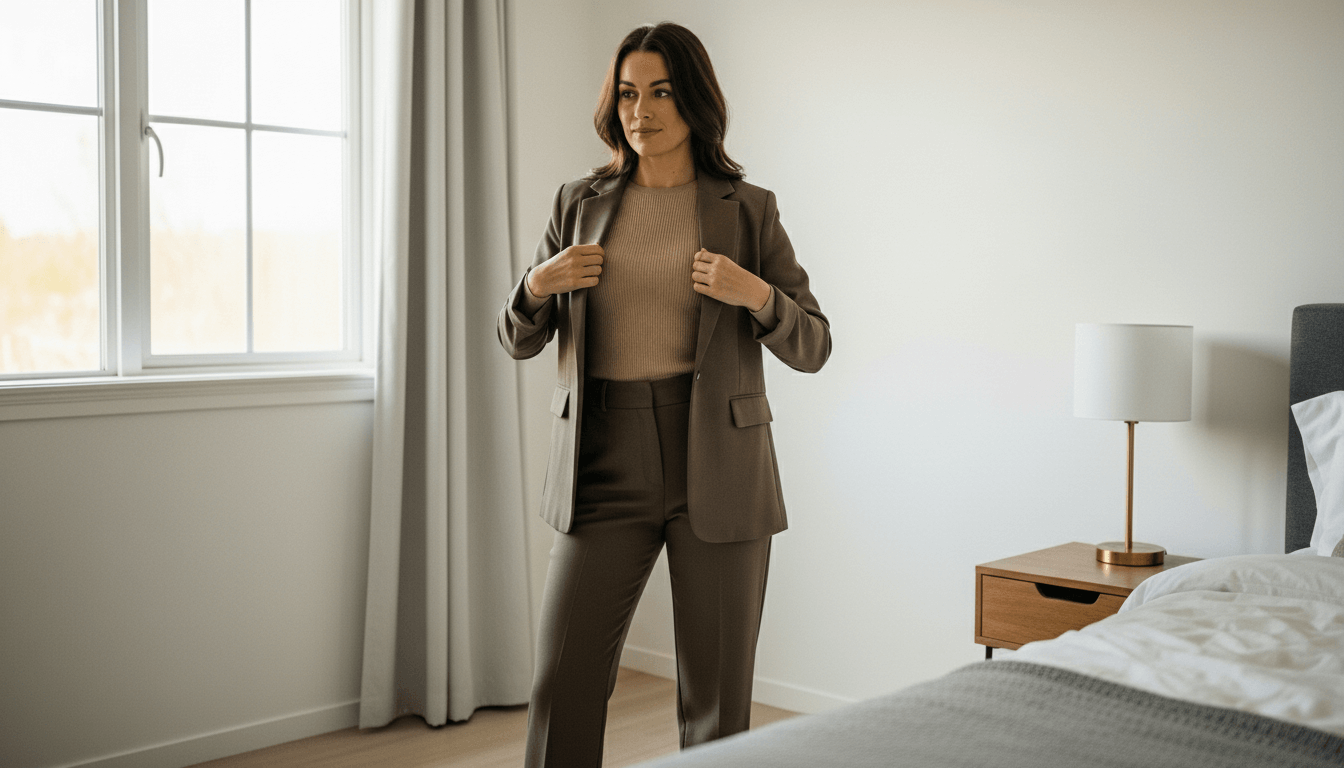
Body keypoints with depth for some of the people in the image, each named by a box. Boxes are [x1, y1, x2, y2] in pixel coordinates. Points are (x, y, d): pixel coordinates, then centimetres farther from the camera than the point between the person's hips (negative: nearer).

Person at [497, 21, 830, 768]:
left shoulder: (748, 209, 3)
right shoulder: (581, 203, 9)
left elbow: (813, 346, 3)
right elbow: (519, 341, 13)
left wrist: (757, 294, -16)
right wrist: (537, 286, -8)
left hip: (717, 466, -1)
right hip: (606, 462, 2)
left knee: (717, 700, 5)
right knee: (563, 686, 0)